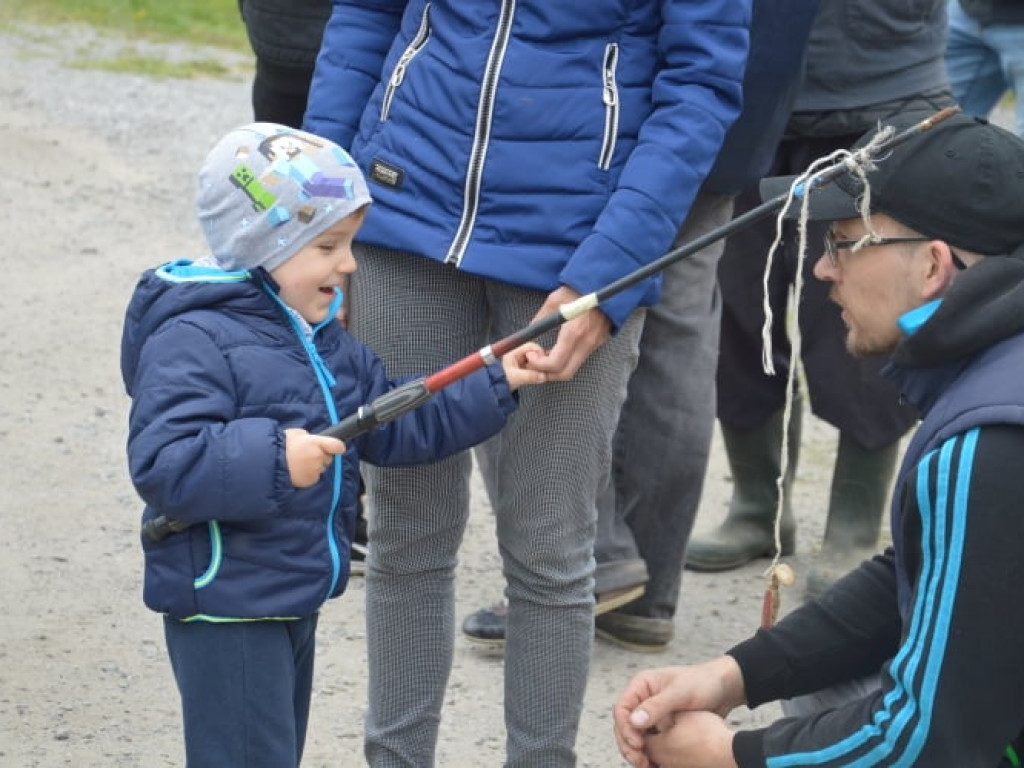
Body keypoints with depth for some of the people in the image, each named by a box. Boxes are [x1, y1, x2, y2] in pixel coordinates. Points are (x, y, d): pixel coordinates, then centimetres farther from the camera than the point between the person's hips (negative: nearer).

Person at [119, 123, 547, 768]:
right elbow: (160, 465, -29)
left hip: (297, 598, 10)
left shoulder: (324, 340, 11)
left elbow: (396, 428, 13)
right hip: (225, 605, -10)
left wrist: (495, 387, 6)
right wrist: (271, 459, -39)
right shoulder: (192, 340, -20)